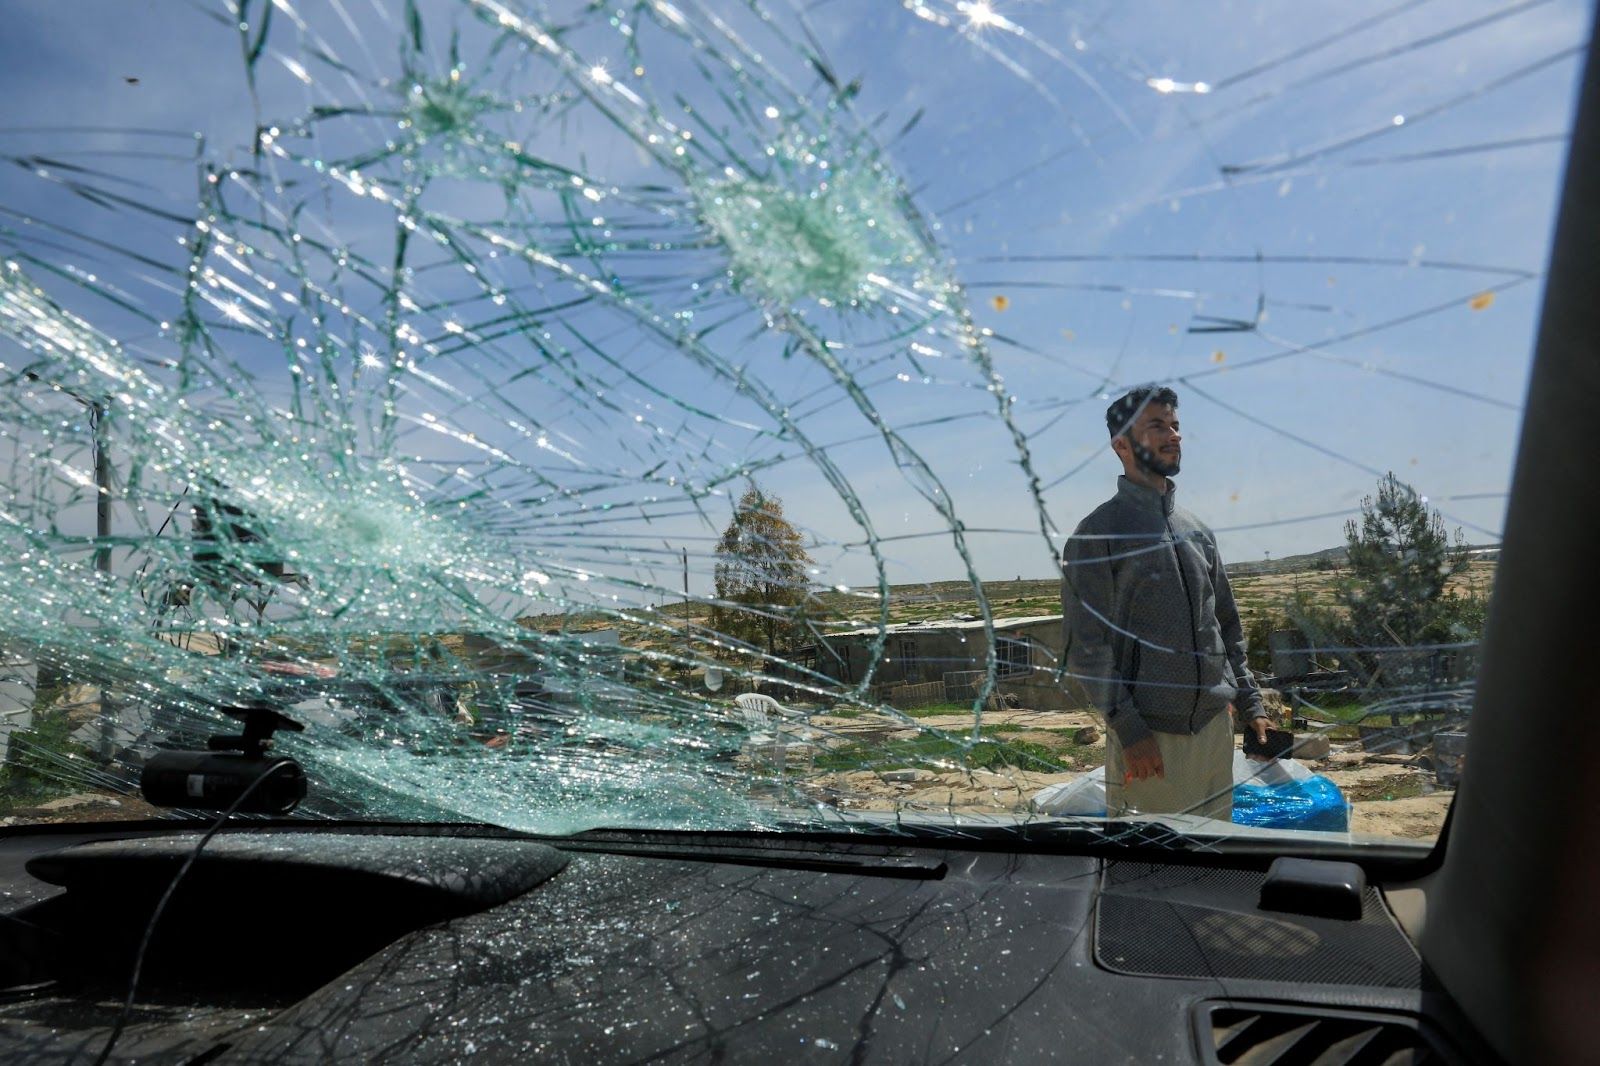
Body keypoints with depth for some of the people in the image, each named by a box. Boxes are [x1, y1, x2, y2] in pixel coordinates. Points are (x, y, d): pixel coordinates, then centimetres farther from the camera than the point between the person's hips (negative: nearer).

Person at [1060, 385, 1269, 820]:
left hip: (1217, 726, 7)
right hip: (1149, 737, -6)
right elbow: (1086, 646, -12)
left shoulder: (1197, 531, 14)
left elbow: (1227, 624, 20)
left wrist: (1250, 703, 15)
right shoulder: (1097, 533, -7)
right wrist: (1127, 728, -17)